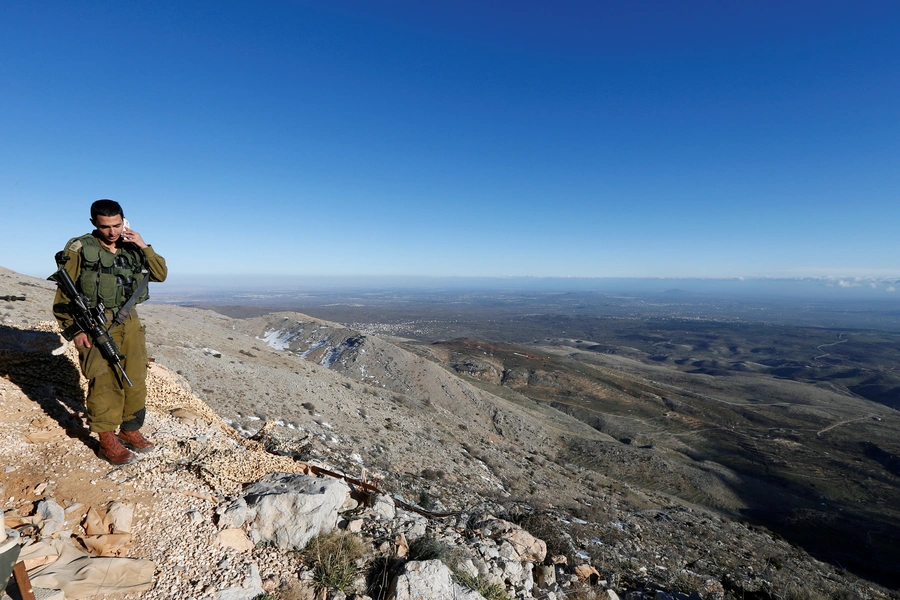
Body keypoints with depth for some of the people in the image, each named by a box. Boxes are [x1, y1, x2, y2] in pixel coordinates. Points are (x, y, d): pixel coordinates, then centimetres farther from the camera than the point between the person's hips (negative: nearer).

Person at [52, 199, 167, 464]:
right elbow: (64, 293, -5)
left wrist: (144, 246, -8)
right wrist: (74, 329, -9)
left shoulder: (131, 249, 8)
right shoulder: (79, 249, -5)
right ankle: (107, 440, 11)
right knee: (105, 383, -2)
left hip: (130, 323, 5)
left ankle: (130, 430, 24)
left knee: (135, 380, 9)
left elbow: (161, 274, 3)